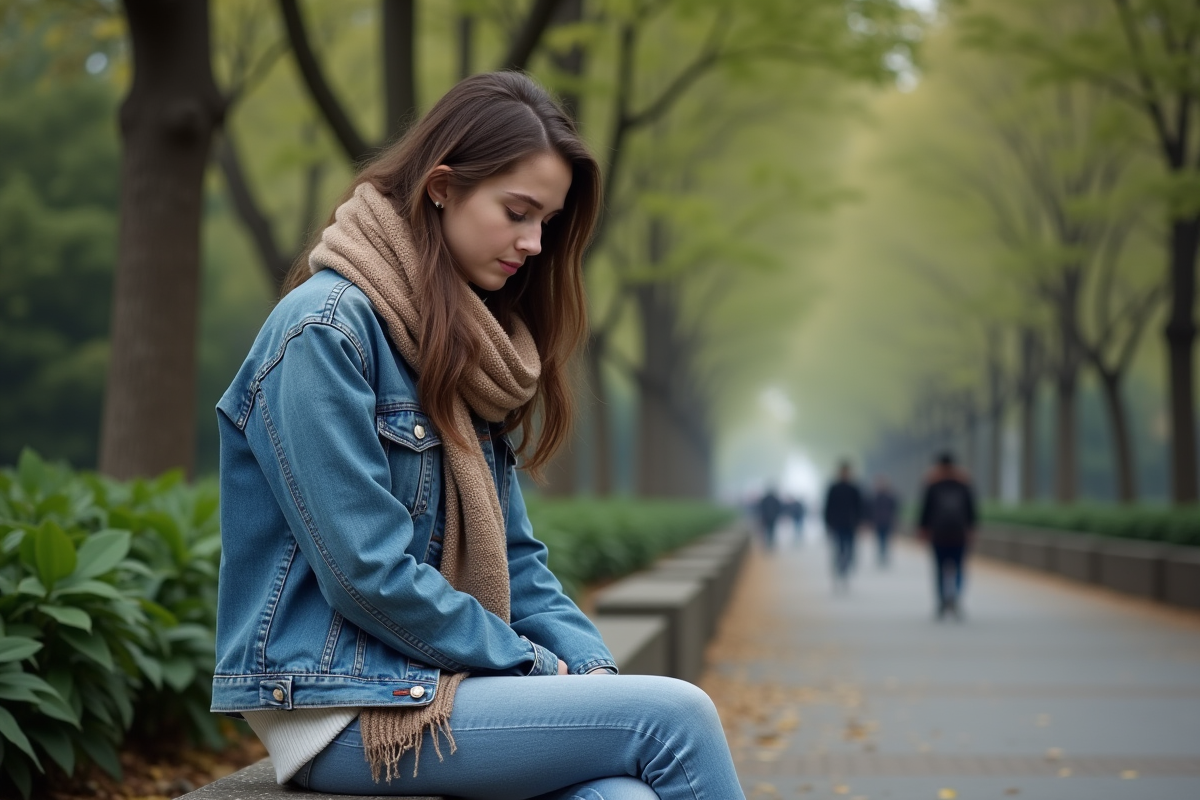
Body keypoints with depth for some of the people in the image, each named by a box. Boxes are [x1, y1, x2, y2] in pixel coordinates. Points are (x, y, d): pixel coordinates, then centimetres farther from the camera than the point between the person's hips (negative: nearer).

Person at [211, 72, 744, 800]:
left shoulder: (470, 349, 14)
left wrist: (589, 666, -2)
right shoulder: (324, 330, -12)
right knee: (675, 715, -20)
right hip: (344, 705, -7)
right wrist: (539, 669, -10)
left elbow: (510, 555, 15)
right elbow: (368, 573, -17)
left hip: (442, 682, 7)